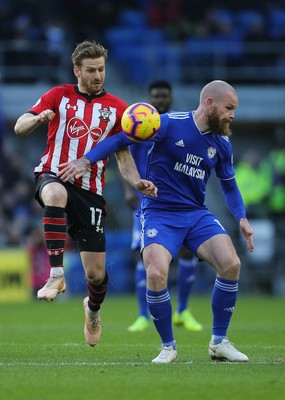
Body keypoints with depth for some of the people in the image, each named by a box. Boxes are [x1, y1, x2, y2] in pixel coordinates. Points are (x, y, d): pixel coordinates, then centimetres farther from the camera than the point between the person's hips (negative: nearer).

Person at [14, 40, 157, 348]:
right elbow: (19, 127, -3)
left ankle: (93, 310, 35)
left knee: (96, 273, -2)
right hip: (54, 176, -2)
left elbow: (123, 157, 11)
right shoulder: (58, 96, 6)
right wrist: (38, 118, -27)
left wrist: (137, 182, -10)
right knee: (56, 194, -43)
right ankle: (56, 275, -39)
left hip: (90, 190, 2)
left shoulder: (116, 108, 9)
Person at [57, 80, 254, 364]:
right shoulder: (170, 124, -10)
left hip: (197, 213, 5)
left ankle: (219, 342, 0)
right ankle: (168, 346, -4)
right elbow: (121, 139, -5)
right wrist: (86, 160, -15)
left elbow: (229, 185, 21)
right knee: (156, 275, -27)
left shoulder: (221, 143, 7)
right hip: (159, 212, -4)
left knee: (231, 264, -18)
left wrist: (241, 218, 7)